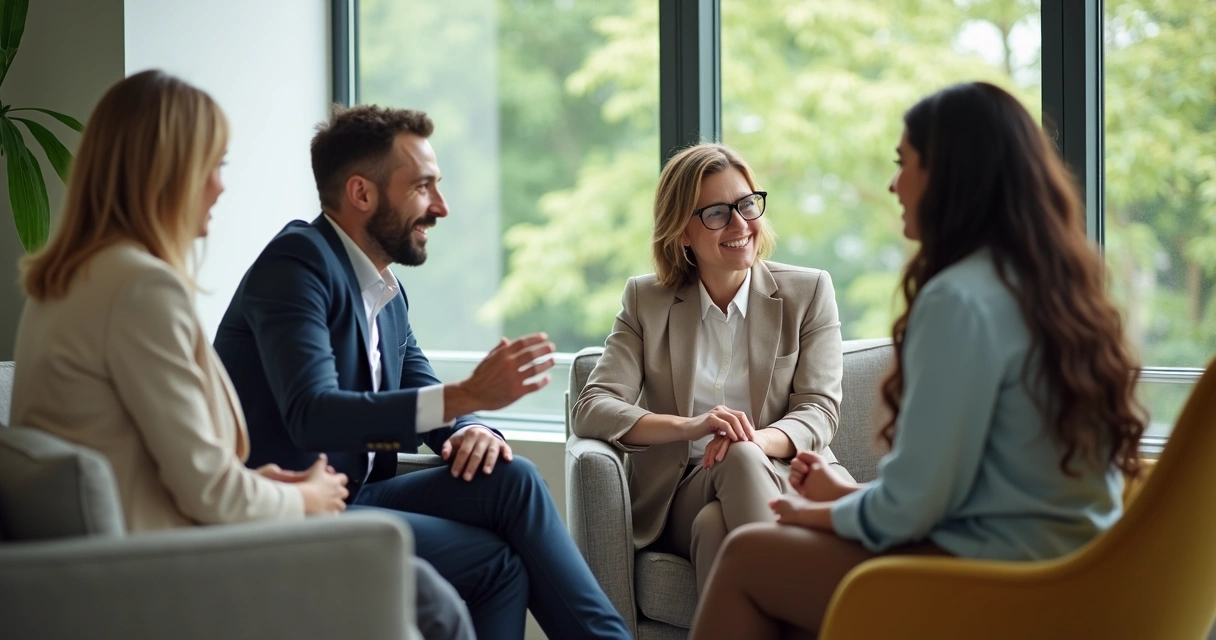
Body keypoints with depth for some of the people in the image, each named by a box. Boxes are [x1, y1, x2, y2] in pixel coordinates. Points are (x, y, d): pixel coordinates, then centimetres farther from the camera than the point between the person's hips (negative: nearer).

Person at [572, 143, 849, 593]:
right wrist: (690, 427, -22)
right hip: (681, 498, 0)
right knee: (740, 460, -35)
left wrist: (756, 440, -24)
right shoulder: (646, 301, 11)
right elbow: (590, 409, -2)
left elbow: (819, 412, 1)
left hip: (785, 481, 0)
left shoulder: (807, 291, 10)